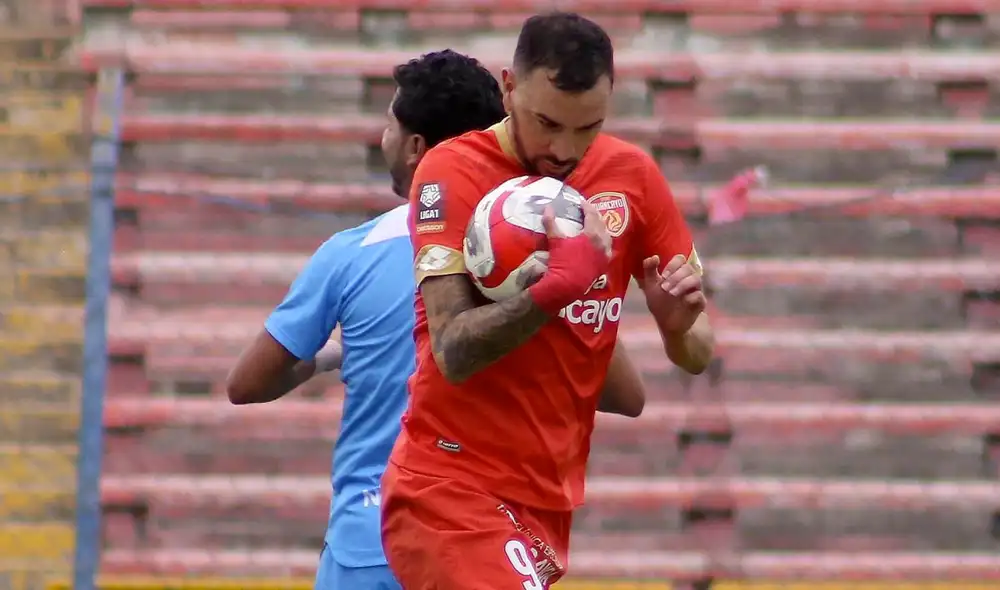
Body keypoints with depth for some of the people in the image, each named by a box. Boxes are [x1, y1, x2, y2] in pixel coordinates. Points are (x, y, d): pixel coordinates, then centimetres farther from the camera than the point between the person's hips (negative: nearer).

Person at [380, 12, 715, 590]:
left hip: (548, 499, 6)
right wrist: (556, 288, -36)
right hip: (449, 493, -6)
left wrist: (679, 324, -16)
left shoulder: (631, 174, 5)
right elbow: (453, 353, -21)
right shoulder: (454, 172, -10)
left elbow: (698, 353, 8)